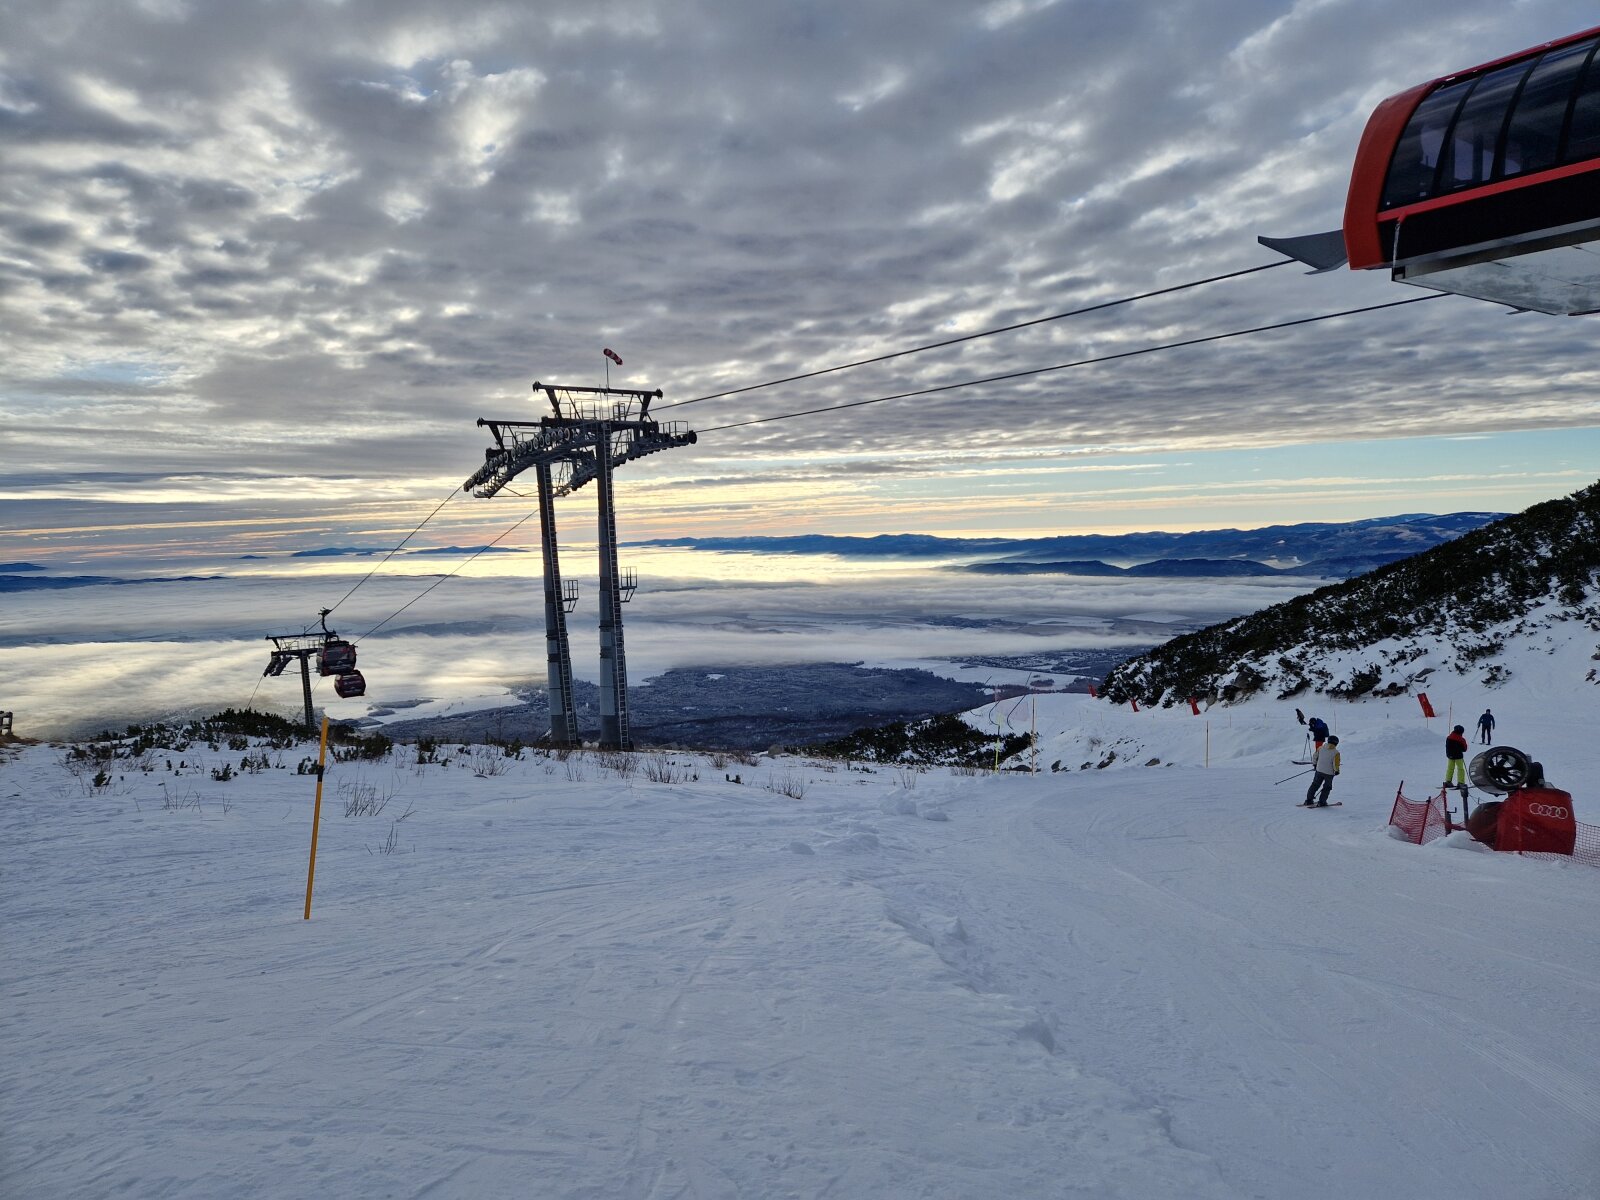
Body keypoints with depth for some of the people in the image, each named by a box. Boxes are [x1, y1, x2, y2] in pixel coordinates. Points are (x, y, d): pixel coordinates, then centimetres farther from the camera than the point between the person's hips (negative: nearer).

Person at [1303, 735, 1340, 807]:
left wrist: (1314, 765, 24)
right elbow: (1336, 764, -16)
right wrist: (1336, 771, 2)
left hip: (1319, 771, 4)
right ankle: (1321, 802, 8)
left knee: (1315, 785, 15)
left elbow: (1314, 756, 9)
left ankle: (1308, 800, 15)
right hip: (1329, 773, -4)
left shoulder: (1320, 748, -1)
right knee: (1327, 788, 12)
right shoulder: (1336, 752, -13)